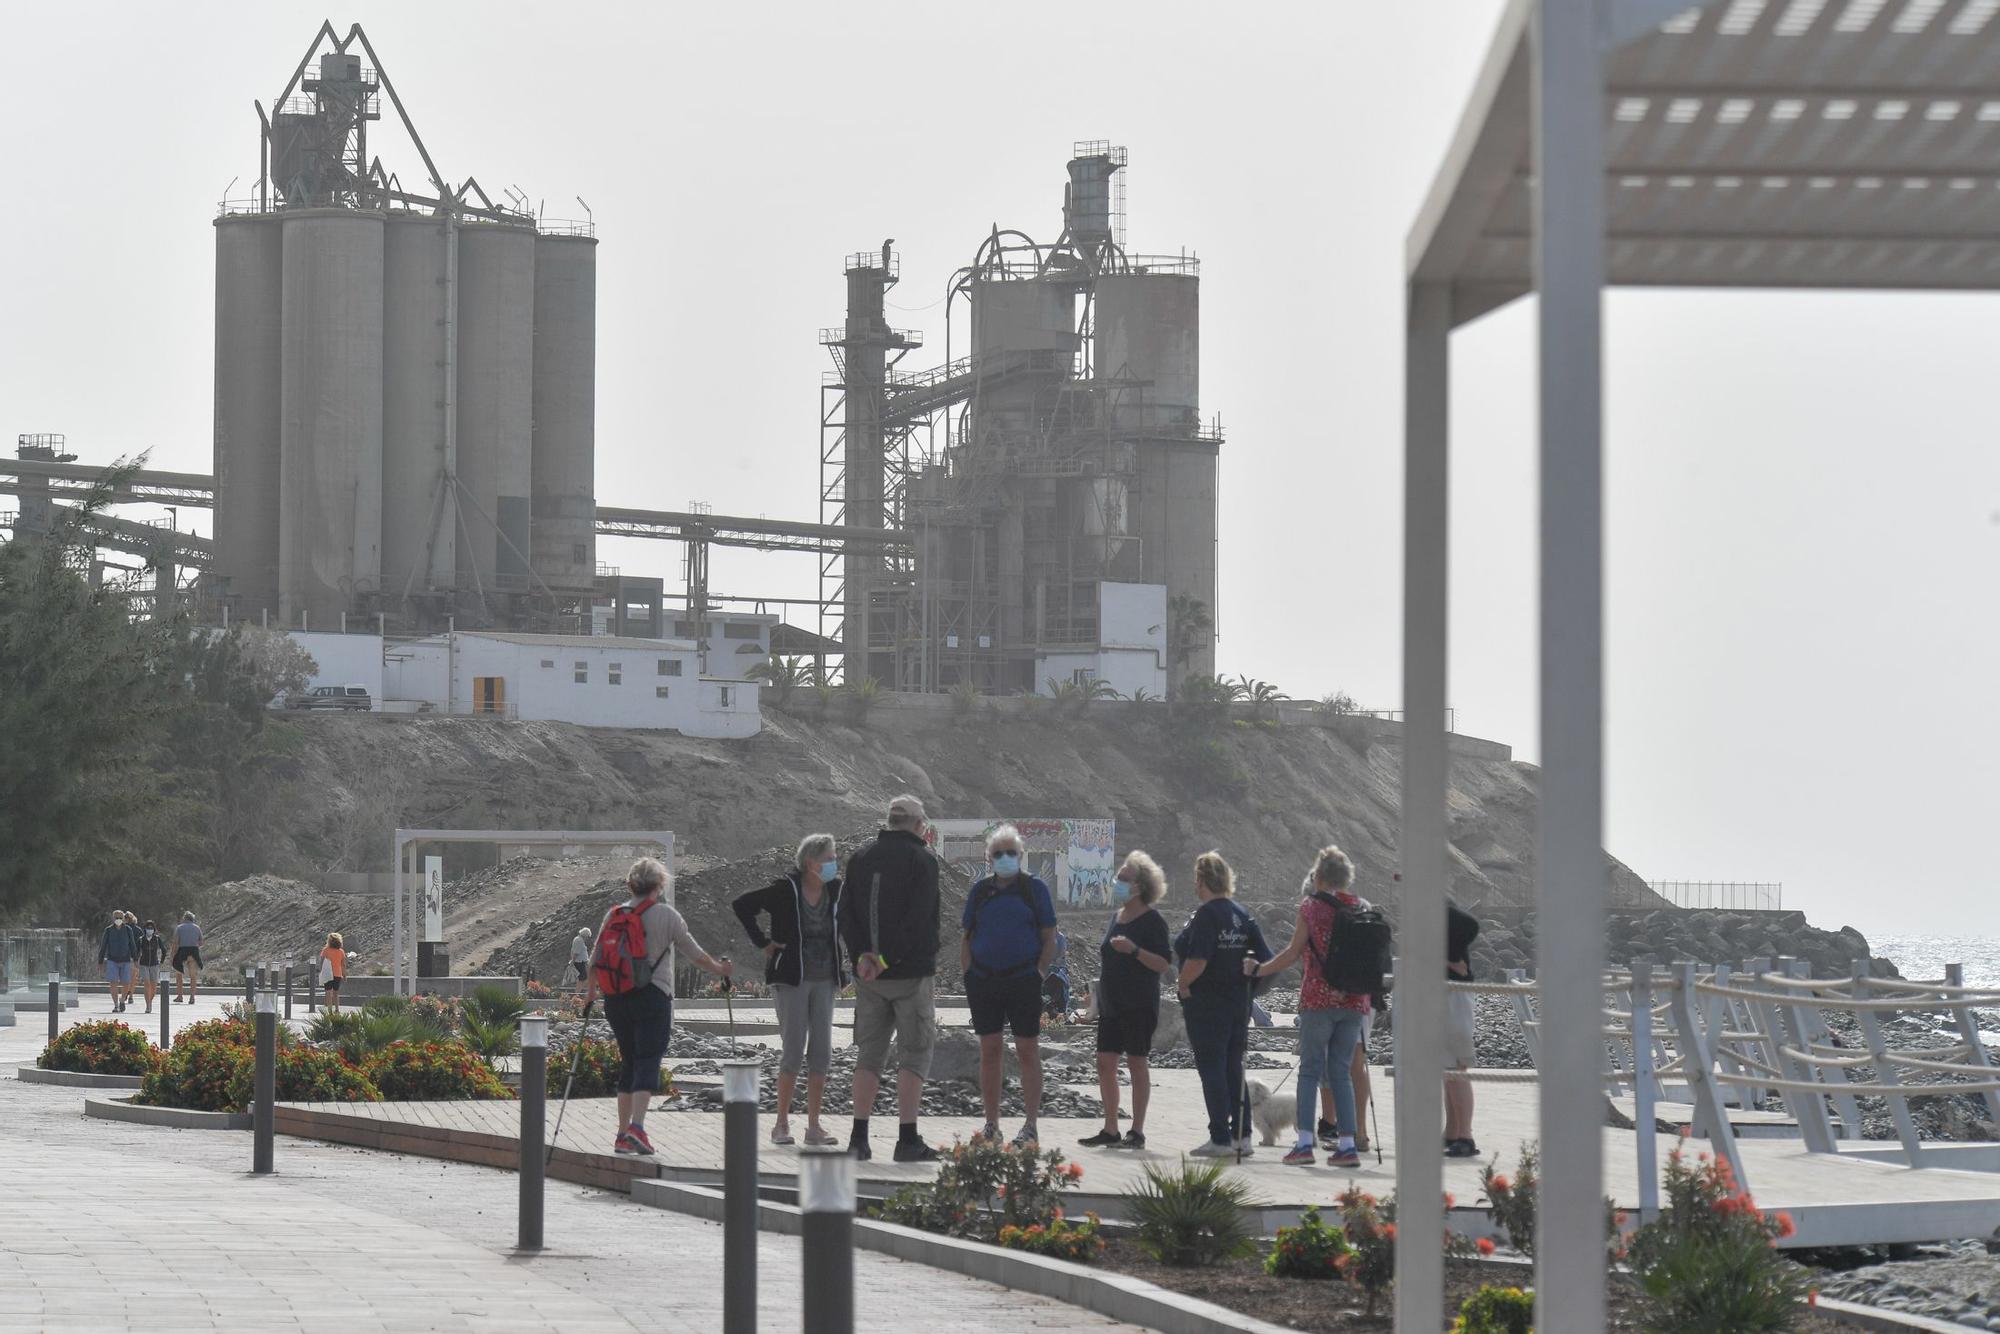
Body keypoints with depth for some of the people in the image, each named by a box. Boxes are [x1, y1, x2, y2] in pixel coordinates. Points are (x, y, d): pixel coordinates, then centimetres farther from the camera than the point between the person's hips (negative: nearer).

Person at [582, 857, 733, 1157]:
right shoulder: (665, 915, -4)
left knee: (628, 1062, 14)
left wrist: (590, 991, 23)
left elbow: (597, 957, 10)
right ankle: (636, 1126, -24)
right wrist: (720, 969, 17)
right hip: (652, 996, -5)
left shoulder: (614, 914, 7)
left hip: (616, 998, 5)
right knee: (648, 1062, -7)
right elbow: (694, 953, 1)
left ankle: (623, 1134, 13)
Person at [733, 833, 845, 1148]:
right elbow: (742, 905, -6)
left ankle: (814, 1126, 7)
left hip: (825, 980, 5)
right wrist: (763, 942, -7)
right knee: (793, 1051, -7)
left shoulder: (836, 891, 5)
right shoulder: (785, 890, -10)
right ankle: (782, 1123, 3)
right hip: (792, 979, -5)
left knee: (821, 1053, 2)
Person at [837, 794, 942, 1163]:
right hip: (911, 973, -5)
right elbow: (918, 920, -18)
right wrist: (888, 959, -16)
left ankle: (859, 1136, 5)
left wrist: (862, 955, -7)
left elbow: (845, 914, 2)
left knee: (869, 1053, 10)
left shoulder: (860, 859, 10)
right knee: (914, 1053, 0)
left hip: (868, 976, 5)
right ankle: (908, 1139, -5)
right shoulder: (922, 859, -8)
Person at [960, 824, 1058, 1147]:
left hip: (1023, 979, -3)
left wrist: (1039, 975, -8)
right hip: (984, 981, 3)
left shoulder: (1034, 888, 3)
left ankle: (1031, 1126, 3)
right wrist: (968, 976, 3)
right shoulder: (980, 891, 11)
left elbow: (1050, 939, 2)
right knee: (989, 1051, 5)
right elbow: (966, 939, 14)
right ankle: (991, 1125, 11)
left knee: (1028, 1051, -1)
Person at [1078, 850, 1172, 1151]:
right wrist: (1099, 986, 18)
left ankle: (1137, 1132, 1)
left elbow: (1164, 965, -15)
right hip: (1111, 1002, 8)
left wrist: (1134, 949, -26)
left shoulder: (1152, 920, -8)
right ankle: (1110, 1131, 11)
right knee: (1105, 1063, 5)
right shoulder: (1117, 916, 15)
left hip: (1138, 1004, -8)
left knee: (1137, 1063, -4)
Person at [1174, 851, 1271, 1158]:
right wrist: (1244, 975, 13)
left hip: (1207, 1002, -7)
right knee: (1234, 1069, 13)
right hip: (1239, 1001, 7)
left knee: (1211, 1068, -2)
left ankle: (1221, 1139, -4)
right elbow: (1264, 957, 7)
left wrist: (1184, 984, -10)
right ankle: (1242, 1135, 13)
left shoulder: (1206, 915, -15)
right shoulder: (1242, 914, 9)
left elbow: (1198, 960, -25)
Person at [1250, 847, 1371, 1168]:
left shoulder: (1312, 906, -5)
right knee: (1341, 1072, 9)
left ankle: (1305, 1143, -8)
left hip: (1318, 998, -4)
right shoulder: (1361, 909, 8)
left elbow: (1293, 954, -6)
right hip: (1354, 1000, 4)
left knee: (1310, 1069, 1)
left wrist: (1257, 971, 5)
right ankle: (1347, 1144, 2)